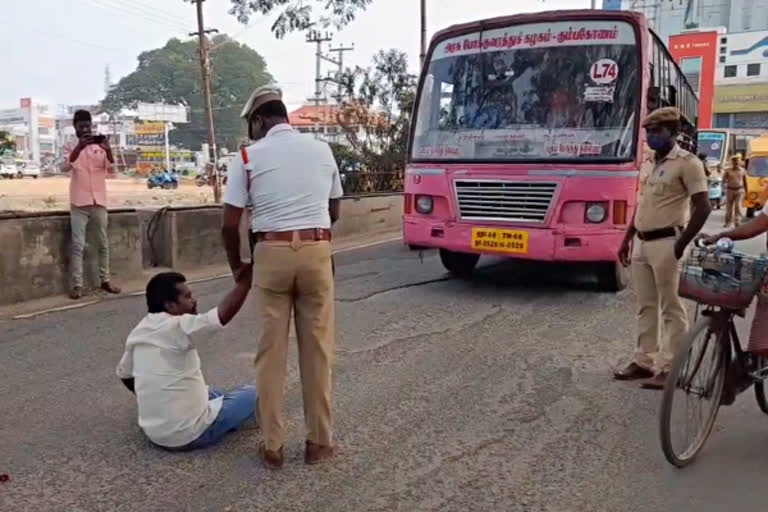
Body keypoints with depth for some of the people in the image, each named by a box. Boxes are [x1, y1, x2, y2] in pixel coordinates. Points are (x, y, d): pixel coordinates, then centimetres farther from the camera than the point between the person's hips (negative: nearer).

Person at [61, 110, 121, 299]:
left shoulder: (100, 147, 8)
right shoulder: (72, 148, 5)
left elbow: (111, 169, -6)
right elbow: (65, 168, -14)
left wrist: (108, 150, -24)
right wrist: (79, 147, -28)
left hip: (99, 202, 2)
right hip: (79, 204, -2)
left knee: (103, 243, 9)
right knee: (78, 245, -5)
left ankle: (105, 280, 18)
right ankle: (76, 285, -5)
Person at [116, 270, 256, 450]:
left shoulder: (138, 332, 2)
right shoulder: (177, 327, -21)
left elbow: (124, 374, 15)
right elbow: (225, 313, -30)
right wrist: (245, 279, -20)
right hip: (190, 434, -7)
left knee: (210, 392, 33)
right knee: (251, 394, 8)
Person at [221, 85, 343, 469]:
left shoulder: (249, 156, 1)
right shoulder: (322, 150, 10)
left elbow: (230, 224, -1)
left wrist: (236, 266, 14)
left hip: (271, 254, -2)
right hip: (317, 252, 2)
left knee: (271, 351, 7)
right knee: (318, 348, 9)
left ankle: (272, 446, 15)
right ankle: (319, 442, 18)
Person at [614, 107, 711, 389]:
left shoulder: (687, 163, -9)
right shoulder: (653, 163, 16)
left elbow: (703, 208, -13)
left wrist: (681, 245, -16)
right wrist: (627, 239, 18)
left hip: (665, 243, -8)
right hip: (642, 243, 8)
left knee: (671, 308, 0)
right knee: (646, 306, 13)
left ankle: (670, 368, 6)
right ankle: (644, 361, 21)